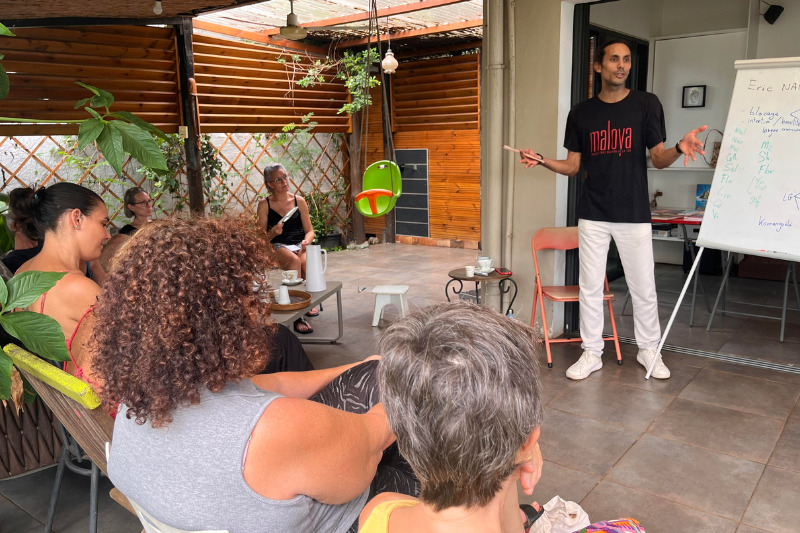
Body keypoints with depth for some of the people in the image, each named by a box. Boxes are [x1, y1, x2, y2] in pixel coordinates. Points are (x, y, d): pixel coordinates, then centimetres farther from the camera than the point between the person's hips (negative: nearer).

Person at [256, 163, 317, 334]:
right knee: (294, 260, -36)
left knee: (307, 264, -34)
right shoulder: (264, 205, 4)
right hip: (277, 247, -2)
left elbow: (309, 230, 11)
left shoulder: (299, 201, 10)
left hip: (299, 245, 2)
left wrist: (306, 241, -11)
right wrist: (273, 233, -18)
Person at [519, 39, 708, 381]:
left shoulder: (646, 104, 1)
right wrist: (541, 161, -9)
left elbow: (658, 159, -1)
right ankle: (592, 352, 20)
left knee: (644, 288, 5)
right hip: (593, 215, 2)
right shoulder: (581, 113, 6)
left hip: (634, 213, -1)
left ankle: (649, 350, 25)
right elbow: (572, 166, 8)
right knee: (590, 287, 7)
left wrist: (680, 148, -23)